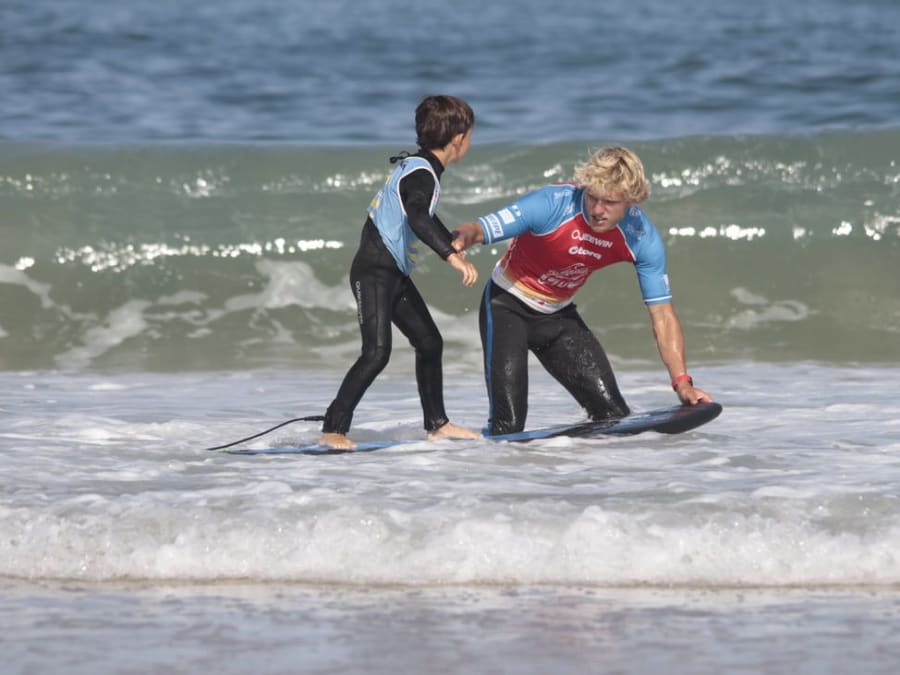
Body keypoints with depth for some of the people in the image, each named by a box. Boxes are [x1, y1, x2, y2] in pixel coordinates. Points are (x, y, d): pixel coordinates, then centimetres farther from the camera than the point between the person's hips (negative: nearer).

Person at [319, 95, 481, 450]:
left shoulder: (418, 168, 13)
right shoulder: (421, 174, -19)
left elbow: (426, 216, 33)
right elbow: (418, 219, -39)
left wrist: (455, 244, 47)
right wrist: (451, 256, -47)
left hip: (396, 275, 10)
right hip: (373, 272, -10)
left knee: (429, 342, 14)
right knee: (376, 351, -18)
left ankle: (437, 424, 27)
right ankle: (333, 430, -19)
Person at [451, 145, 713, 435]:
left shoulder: (641, 237, -18)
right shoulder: (553, 204, -31)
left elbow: (662, 316, -11)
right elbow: (478, 229, -35)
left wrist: (682, 382, -21)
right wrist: (463, 238, -61)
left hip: (558, 315, 4)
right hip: (507, 307, -4)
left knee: (612, 412, 1)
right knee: (507, 424, -20)